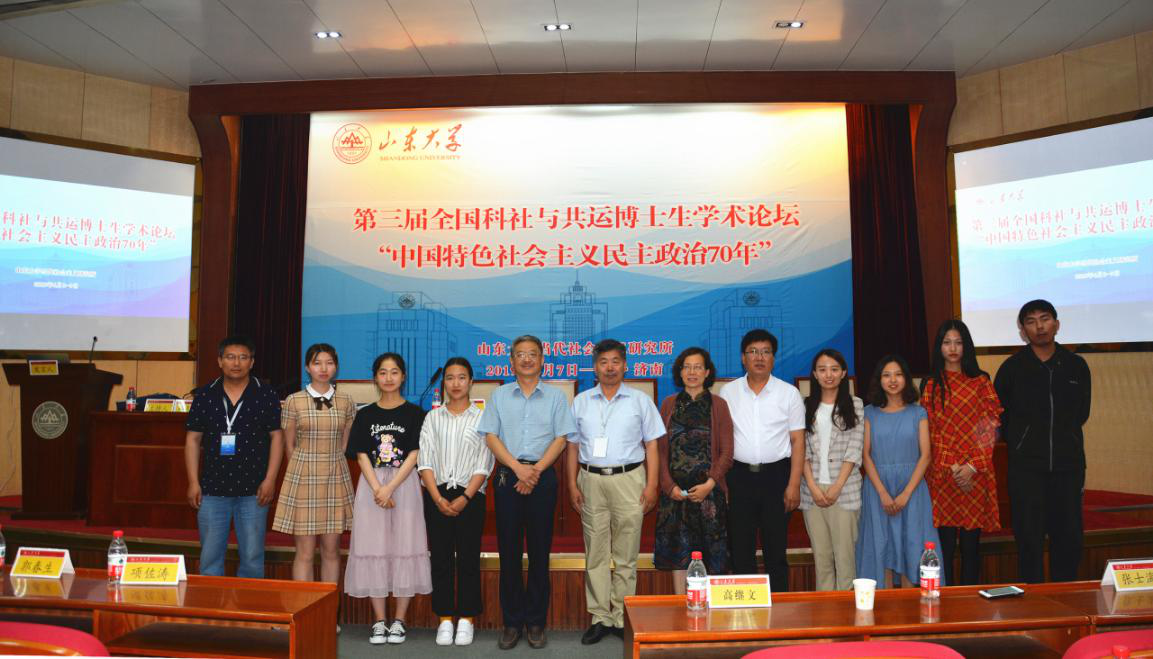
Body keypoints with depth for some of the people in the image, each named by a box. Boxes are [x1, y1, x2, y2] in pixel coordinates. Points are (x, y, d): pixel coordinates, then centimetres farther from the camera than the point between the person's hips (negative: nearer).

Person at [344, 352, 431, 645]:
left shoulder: (414, 413, 1)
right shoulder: (365, 415, 7)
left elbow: (414, 455, -6)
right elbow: (362, 456, 1)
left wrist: (390, 488, -15)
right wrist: (377, 489, -13)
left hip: (404, 486, -2)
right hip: (371, 486, 2)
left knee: (404, 548, -1)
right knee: (373, 550, 2)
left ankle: (399, 621, 10)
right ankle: (379, 621, 12)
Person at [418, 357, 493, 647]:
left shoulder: (481, 418, 1)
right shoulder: (433, 417, 7)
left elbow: (484, 465, -3)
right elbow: (424, 461, 1)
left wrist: (465, 498, -13)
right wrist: (438, 498, -10)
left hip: (470, 495, -2)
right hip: (437, 495, 2)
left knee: (468, 558, 2)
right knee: (441, 557, 4)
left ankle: (466, 619, 13)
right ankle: (445, 619, 14)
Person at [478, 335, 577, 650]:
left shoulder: (555, 397, 8)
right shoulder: (499, 395, 10)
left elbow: (560, 439, 1)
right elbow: (491, 437, 3)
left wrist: (536, 470, -11)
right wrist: (517, 467, -10)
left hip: (542, 477, -1)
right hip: (507, 477, 1)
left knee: (539, 551, 3)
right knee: (509, 551, 3)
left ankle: (536, 622, 13)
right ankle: (512, 622, 13)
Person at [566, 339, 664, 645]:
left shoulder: (640, 401, 6)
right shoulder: (581, 402, 10)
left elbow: (651, 446, 5)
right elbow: (572, 446, 11)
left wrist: (651, 486, -2)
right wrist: (573, 485, 3)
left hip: (628, 479, -1)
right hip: (591, 481, 2)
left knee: (626, 556, 2)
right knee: (595, 554, 5)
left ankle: (623, 618, 12)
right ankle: (600, 617, 13)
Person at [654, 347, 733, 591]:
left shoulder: (718, 405, 4)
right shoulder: (669, 404, 8)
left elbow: (726, 452, 0)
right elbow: (660, 449, 5)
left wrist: (710, 484, -11)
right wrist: (669, 485, -6)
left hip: (709, 490, -1)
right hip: (675, 491, 1)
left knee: (710, 552, 2)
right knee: (678, 551, 5)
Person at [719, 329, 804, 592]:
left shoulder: (789, 393, 3)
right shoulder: (728, 392, 5)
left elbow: (798, 441, 1)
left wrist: (794, 485, -6)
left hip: (776, 475, -1)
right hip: (739, 475, 1)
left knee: (776, 548, 6)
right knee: (741, 548, 8)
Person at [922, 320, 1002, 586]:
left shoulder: (981, 382, 7)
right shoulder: (931, 385, 7)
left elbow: (991, 427, 0)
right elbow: (930, 432, 2)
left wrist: (972, 466, -10)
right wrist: (951, 467, -9)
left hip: (976, 473, 0)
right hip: (942, 472, 0)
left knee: (971, 541, 4)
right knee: (945, 541, 1)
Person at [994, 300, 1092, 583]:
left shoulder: (1076, 366, 6)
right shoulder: (1012, 367, -2)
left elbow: (1081, 413, 18)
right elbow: (998, 416, 7)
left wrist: (1063, 440, 14)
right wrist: (1020, 443, 9)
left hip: (1068, 464, 3)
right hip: (1026, 466, -2)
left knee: (1070, 537, 8)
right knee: (1029, 539, 0)